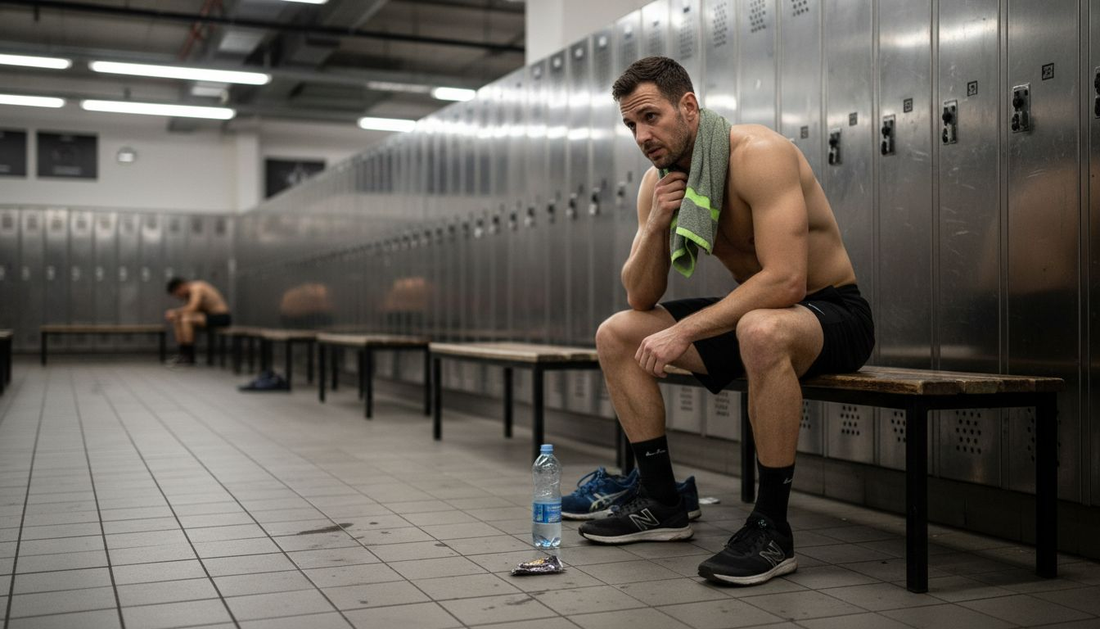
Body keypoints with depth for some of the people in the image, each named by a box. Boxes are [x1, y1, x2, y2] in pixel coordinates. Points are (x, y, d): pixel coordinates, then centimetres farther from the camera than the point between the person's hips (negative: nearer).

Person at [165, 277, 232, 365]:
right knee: (177, 320, 6)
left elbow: (191, 309, -28)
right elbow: (188, 308, 18)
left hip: (222, 317, -10)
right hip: (210, 315, 10)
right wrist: (175, 313, 1)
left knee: (186, 320, -26)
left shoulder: (196, 287, -19)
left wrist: (175, 312, -15)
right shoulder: (191, 289, 11)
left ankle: (189, 357, -16)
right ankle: (182, 354, 4)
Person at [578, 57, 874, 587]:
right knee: (616, 336, 1)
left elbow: (786, 281, -33)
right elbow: (640, 298, 1)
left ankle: (771, 528, -27)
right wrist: (655, 224, -18)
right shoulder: (658, 181, 0)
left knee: (761, 330, -42)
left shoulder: (759, 155, -23)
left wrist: (682, 333, -33)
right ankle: (661, 503, 8)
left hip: (834, 313, -8)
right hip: (752, 310, 8)